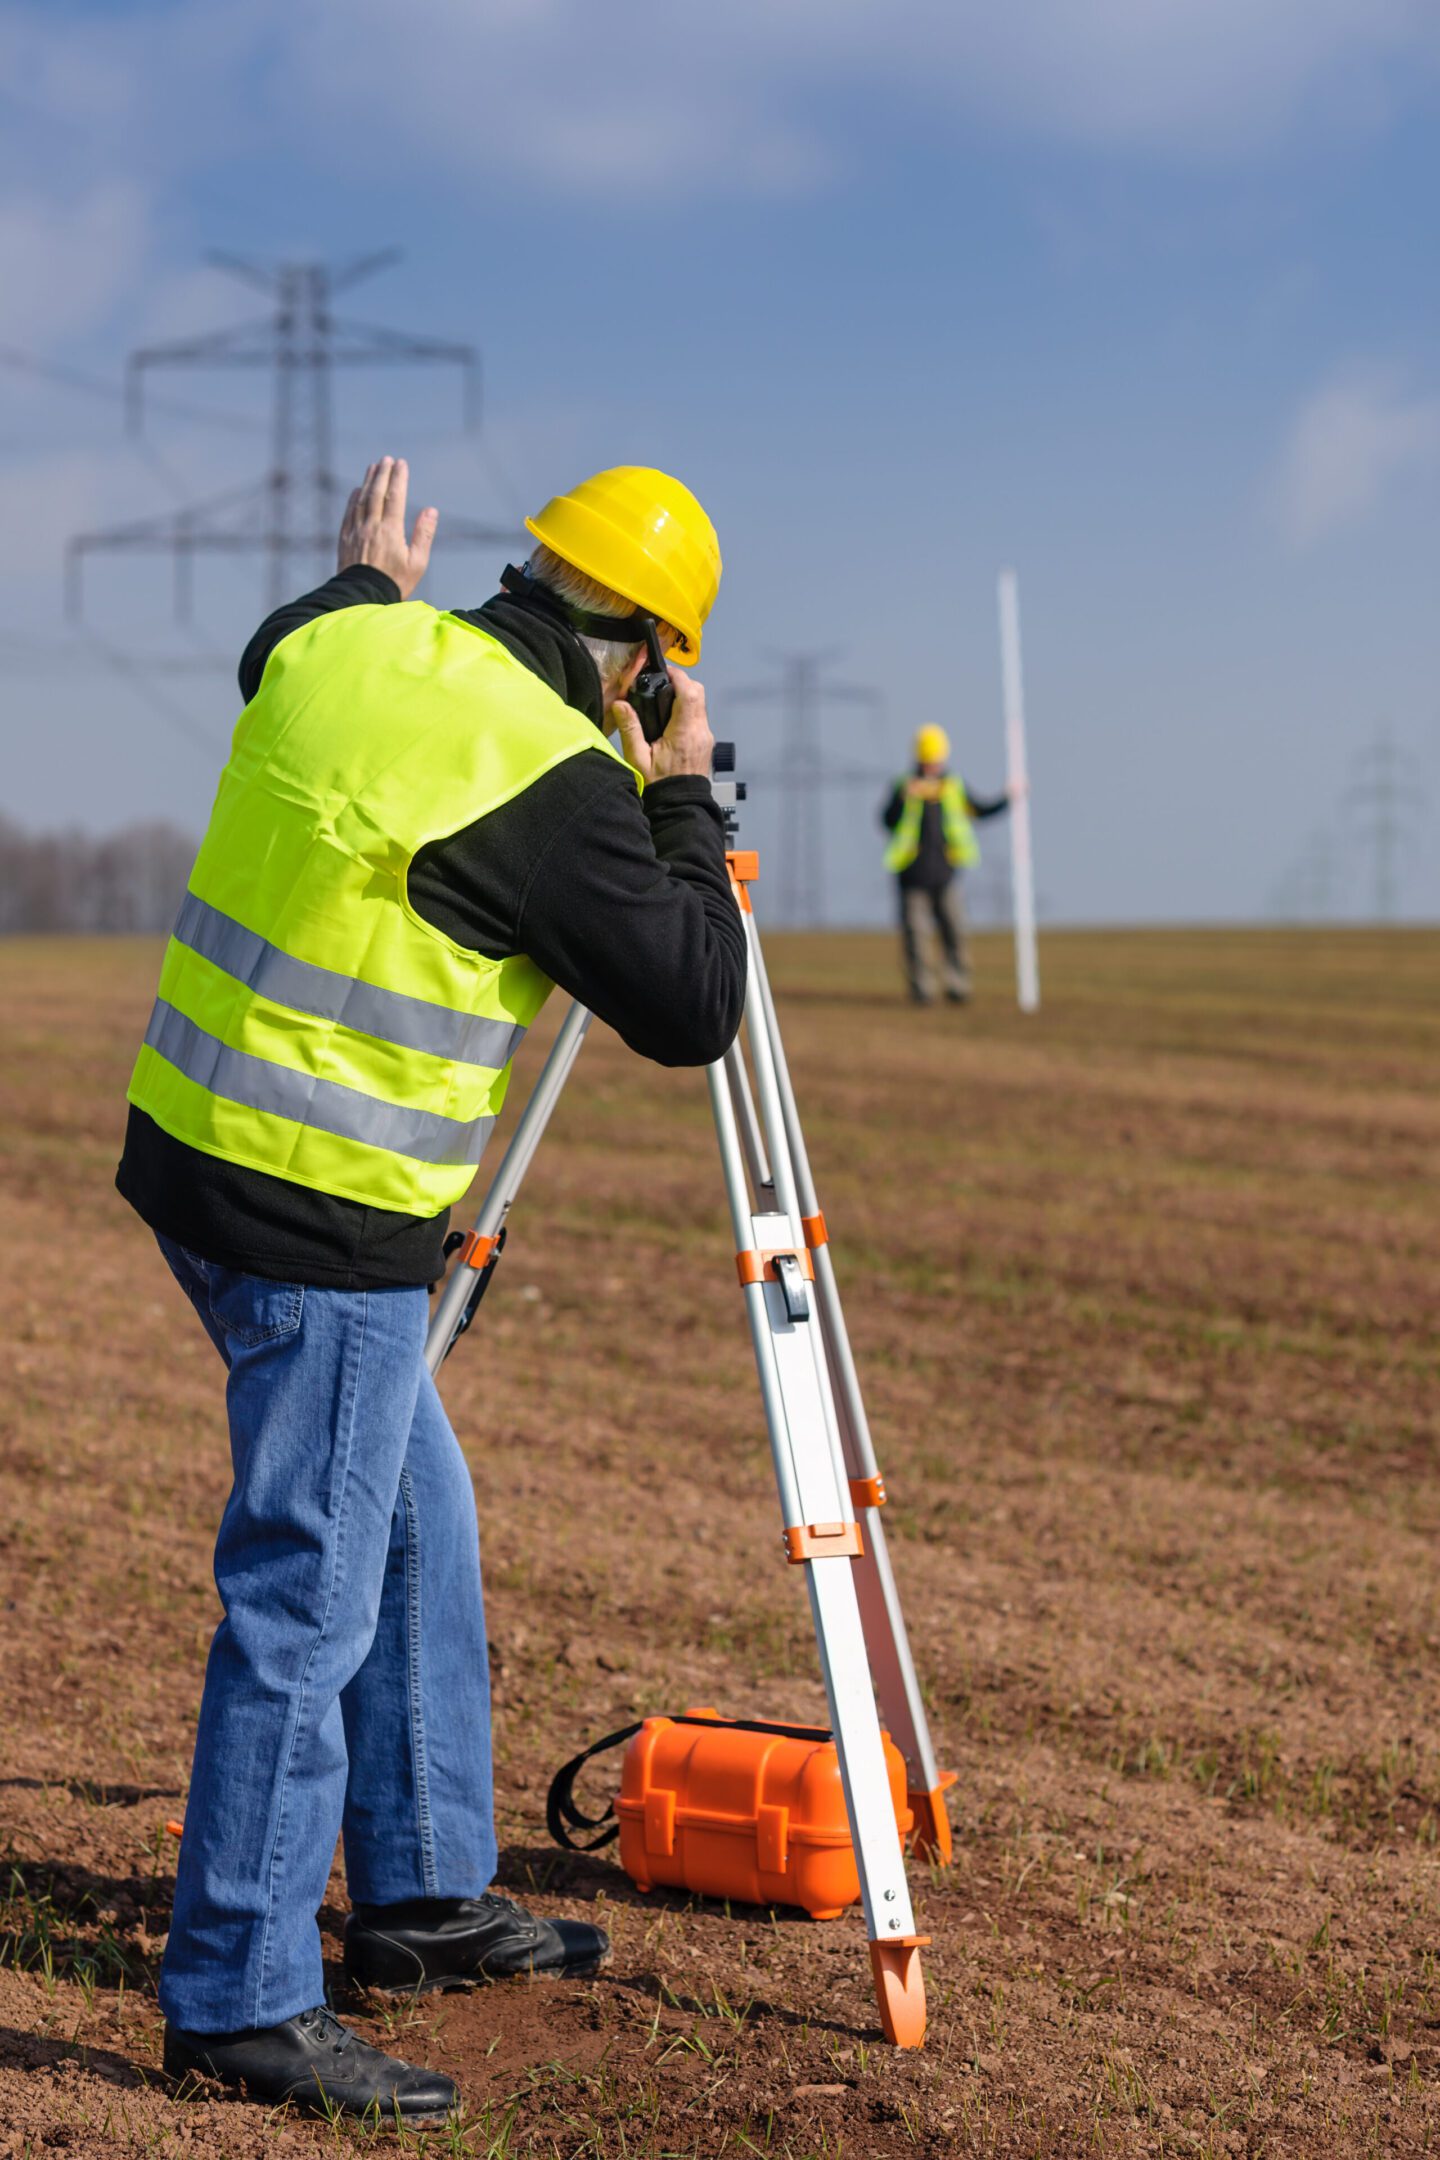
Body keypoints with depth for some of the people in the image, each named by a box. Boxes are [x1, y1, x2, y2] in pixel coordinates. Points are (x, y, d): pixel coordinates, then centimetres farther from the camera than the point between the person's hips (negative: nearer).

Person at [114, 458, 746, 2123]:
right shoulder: (553, 779, -18)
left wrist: (364, 582, 47)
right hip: (321, 1217, -9)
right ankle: (240, 1999, 8)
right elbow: (691, 1012, -9)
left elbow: (277, 657, 31)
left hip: (200, 1153, 9)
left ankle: (424, 1894, 32)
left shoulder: (343, 649, 5)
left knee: (421, 1529, 20)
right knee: (312, 1591, -1)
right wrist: (685, 795, 0)